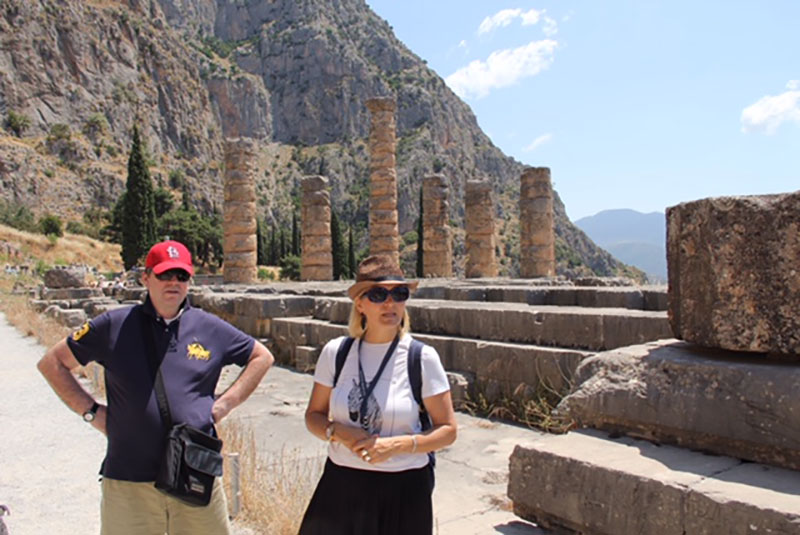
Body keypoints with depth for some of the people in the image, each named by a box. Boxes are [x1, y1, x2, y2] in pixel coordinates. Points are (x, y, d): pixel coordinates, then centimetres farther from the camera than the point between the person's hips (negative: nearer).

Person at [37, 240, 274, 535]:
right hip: (129, 480, -1)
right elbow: (52, 363, 10)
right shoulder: (114, 325, 1)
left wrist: (224, 404, 4)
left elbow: (262, 357, 14)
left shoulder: (210, 328, 4)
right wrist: (91, 410, 0)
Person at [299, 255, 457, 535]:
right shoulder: (335, 352, -3)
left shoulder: (422, 358, -9)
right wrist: (338, 432, -14)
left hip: (403, 490, -2)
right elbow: (314, 415, 7)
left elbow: (447, 430, -5)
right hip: (341, 484, 2)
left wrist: (396, 444, -19)